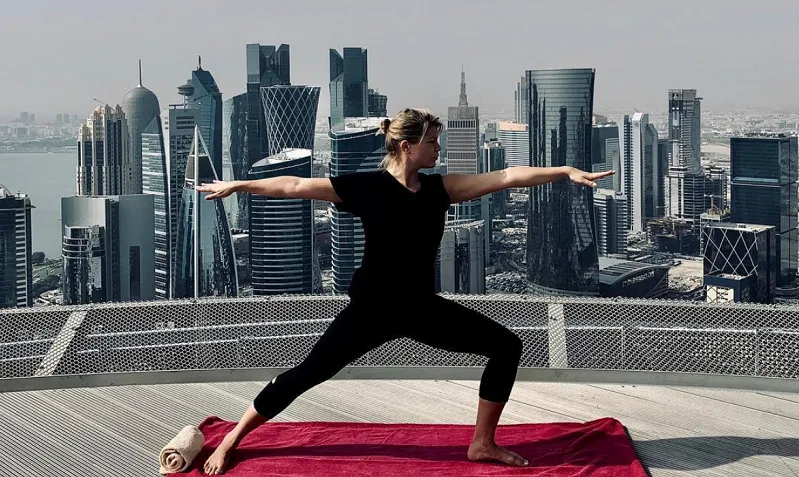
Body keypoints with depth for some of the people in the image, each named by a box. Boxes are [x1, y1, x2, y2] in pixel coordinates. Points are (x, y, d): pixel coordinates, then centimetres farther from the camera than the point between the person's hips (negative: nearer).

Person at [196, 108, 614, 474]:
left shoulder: (438, 188, 0)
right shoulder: (368, 187, -13)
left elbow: (507, 177, -3)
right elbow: (294, 186, -11)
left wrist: (567, 171, -7)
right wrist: (235, 186, -10)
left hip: (421, 307, 6)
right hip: (372, 308, -5)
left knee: (506, 345, 1)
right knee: (307, 374, -5)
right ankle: (228, 443, 11)